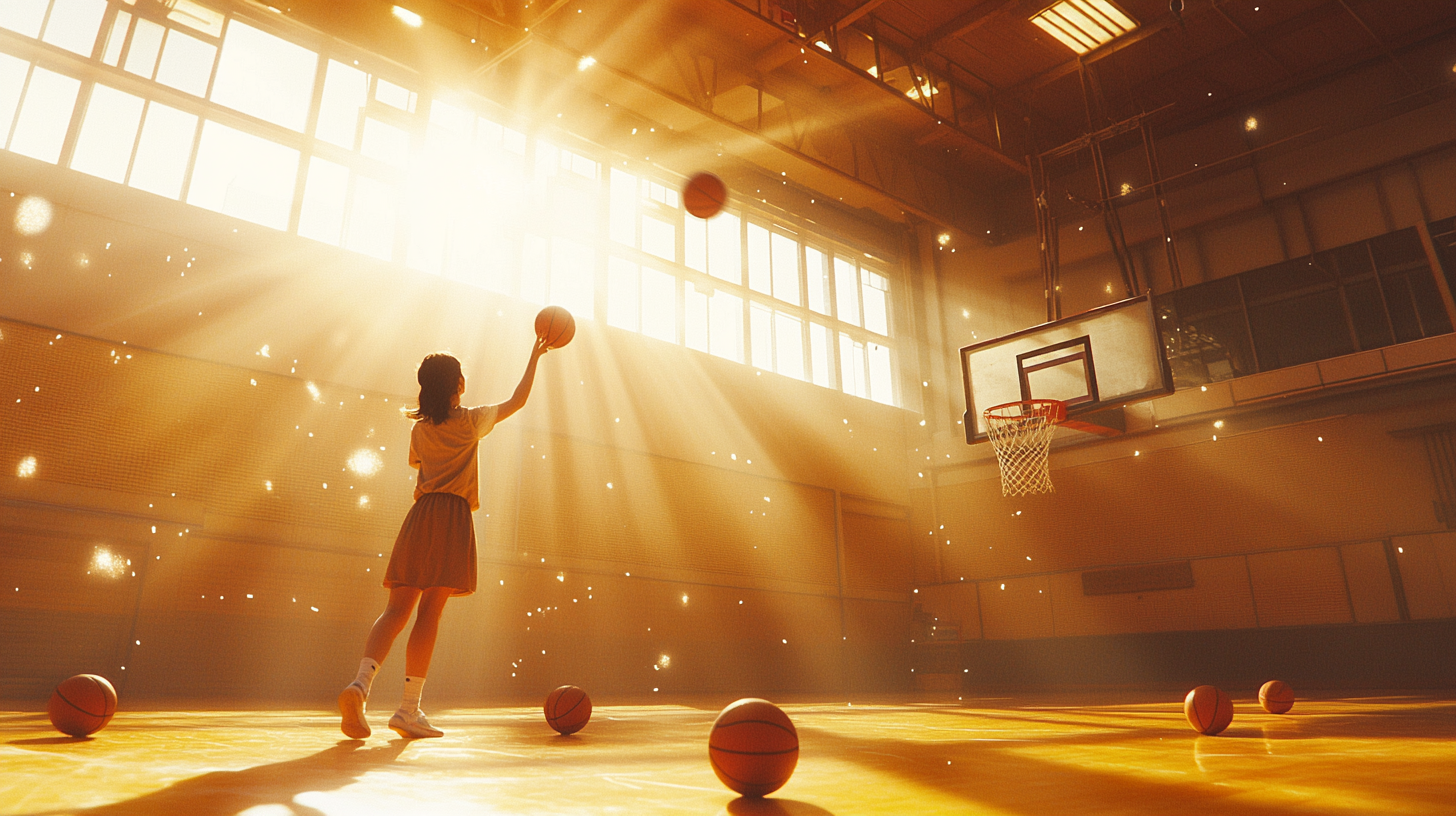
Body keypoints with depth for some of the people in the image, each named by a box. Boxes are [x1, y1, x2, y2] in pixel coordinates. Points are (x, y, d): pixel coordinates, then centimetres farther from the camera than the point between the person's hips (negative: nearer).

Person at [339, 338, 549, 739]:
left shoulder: (419, 430, 17)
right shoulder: (470, 421, 5)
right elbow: (517, 401, 17)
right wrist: (534, 357, 27)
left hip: (419, 515, 5)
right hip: (452, 516, -5)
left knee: (397, 609, 0)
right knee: (430, 611, -6)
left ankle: (360, 683, -21)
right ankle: (409, 709, -5)